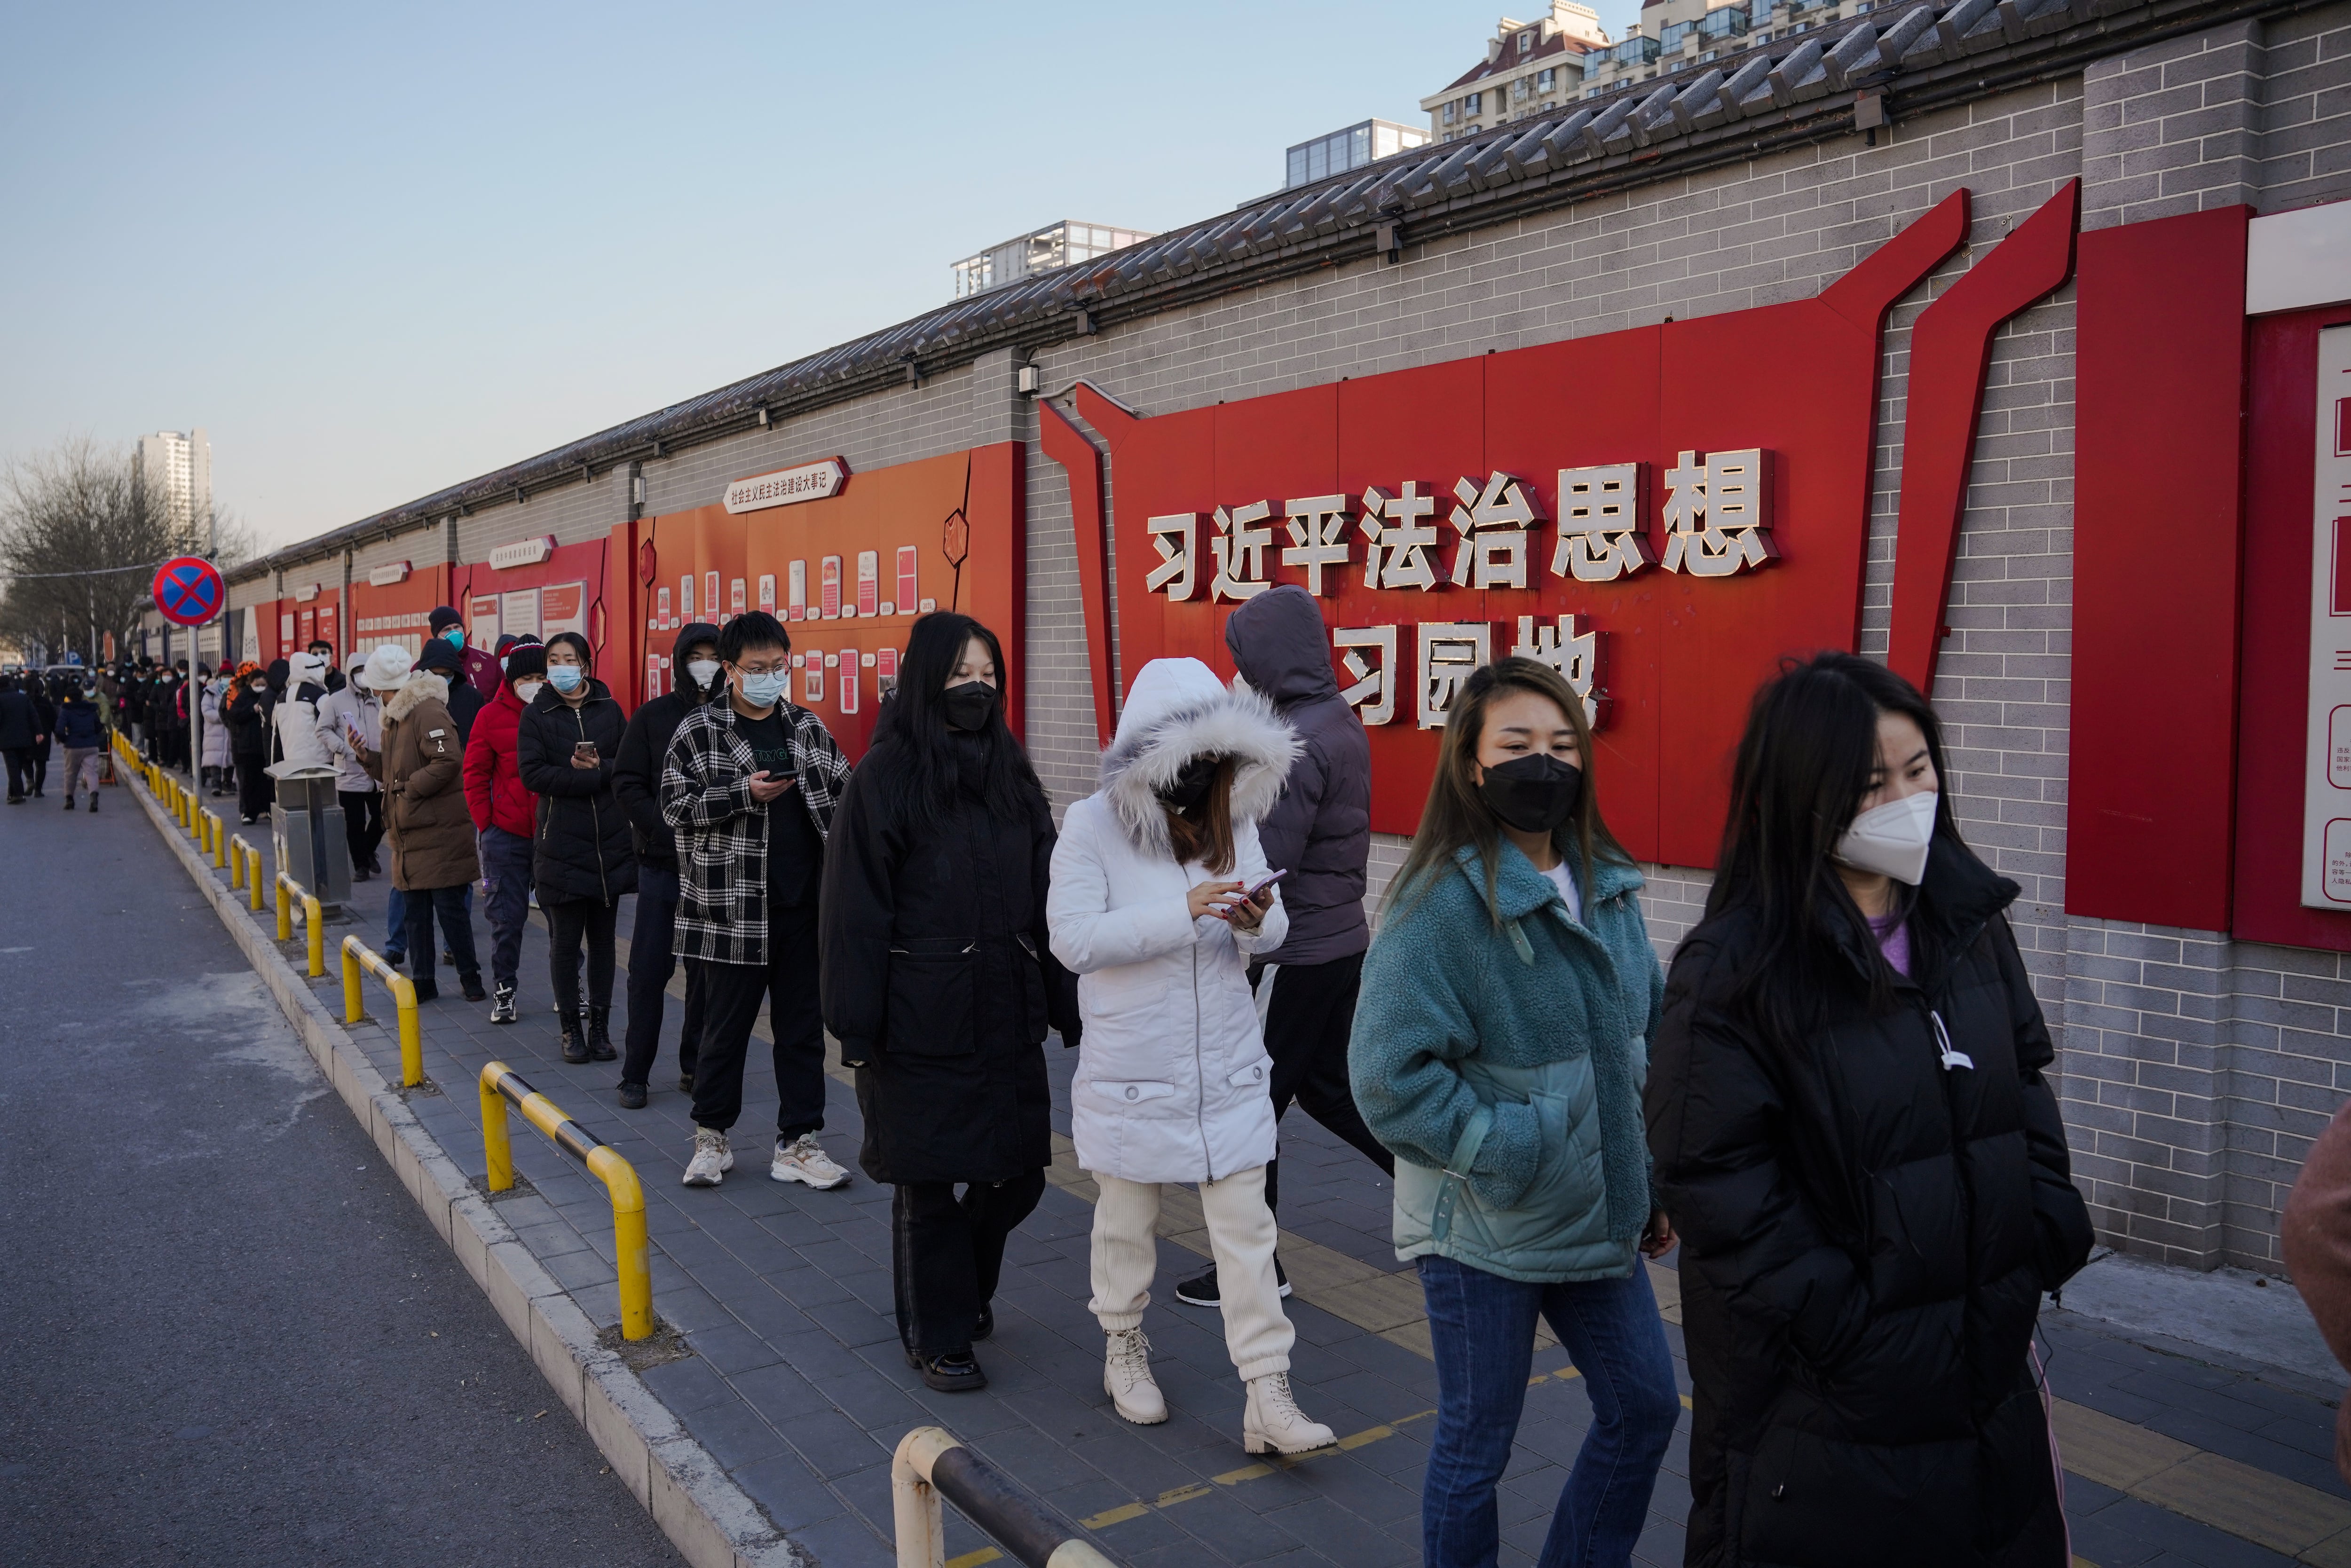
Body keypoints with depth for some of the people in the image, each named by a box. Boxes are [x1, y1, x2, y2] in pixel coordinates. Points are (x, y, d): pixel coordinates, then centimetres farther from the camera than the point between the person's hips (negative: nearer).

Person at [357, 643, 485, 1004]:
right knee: (415, 912, 12)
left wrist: (410, 787, -19)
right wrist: (366, 756, 6)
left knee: (450, 908, -2)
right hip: (410, 833, 10)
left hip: (439, 832, -10)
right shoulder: (397, 717, 18)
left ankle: (471, 978, 9)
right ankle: (422, 981, 19)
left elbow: (449, 761, -27)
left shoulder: (428, 712, -15)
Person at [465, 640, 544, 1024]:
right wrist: (485, 822, -2)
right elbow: (475, 774, 3)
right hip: (507, 836, 0)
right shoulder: (493, 716, -2)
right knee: (507, 917, 7)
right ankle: (503, 992, 20)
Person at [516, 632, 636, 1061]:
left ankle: (600, 1026, 17)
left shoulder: (609, 710, 9)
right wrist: (596, 777, -13)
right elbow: (533, 774, -9)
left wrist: (599, 766, -15)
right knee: (565, 941, 1)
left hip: (611, 843, 2)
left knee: (603, 938, 8)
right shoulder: (536, 715, 3)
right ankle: (571, 1028, 14)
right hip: (561, 844, -2)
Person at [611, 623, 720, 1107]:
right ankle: (635, 1076, 12)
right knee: (649, 971, 2)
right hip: (663, 863, -1)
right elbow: (628, 784, -3)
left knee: (706, 971, 7)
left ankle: (695, 1066, 20)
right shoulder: (652, 716, 1)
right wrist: (671, 833, -14)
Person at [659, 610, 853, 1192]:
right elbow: (675, 805, -7)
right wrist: (745, 794, -17)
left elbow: (843, 794, 13)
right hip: (731, 909, -3)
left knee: (802, 1028, 8)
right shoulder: (698, 731, -1)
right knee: (726, 1027, 8)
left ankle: (798, 1143, 19)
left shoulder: (809, 728, 9)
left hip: (804, 907, 3)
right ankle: (711, 1137, 25)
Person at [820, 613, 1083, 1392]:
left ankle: (965, 1287, 38)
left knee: (1020, 1171, 10)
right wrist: (857, 1029, -12)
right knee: (928, 1182, 7)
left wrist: (1069, 1006, 6)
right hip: (923, 1019, -5)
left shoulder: (1010, 774, 9)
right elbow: (856, 911, -9)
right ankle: (935, 1336, 26)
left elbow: (1046, 899, 9)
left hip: (1007, 1012, 5)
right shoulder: (886, 778, -8)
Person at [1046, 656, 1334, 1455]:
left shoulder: (1234, 819, 2)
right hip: (1132, 1070, -3)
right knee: (1127, 1218, 16)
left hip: (1229, 1066, 3)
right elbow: (1073, 938, -21)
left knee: (1246, 1227, 4)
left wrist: (1259, 920, -17)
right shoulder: (1093, 825, -12)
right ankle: (1124, 1347, 39)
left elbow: (1274, 928, 8)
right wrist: (1184, 912, -27)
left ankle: (1268, 1396, 10)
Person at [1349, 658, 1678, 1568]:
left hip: (1598, 1217, 7)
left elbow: (1647, 1037, 13)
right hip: (1483, 1230, -7)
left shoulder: (1607, 888, 3)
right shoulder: (1441, 903, -19)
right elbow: (1388, 1075, -22)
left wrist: (1653, 1180, 11)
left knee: (1644, 1407, 19)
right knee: (1476, 1445, 10)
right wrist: (1507, 1153, -19)